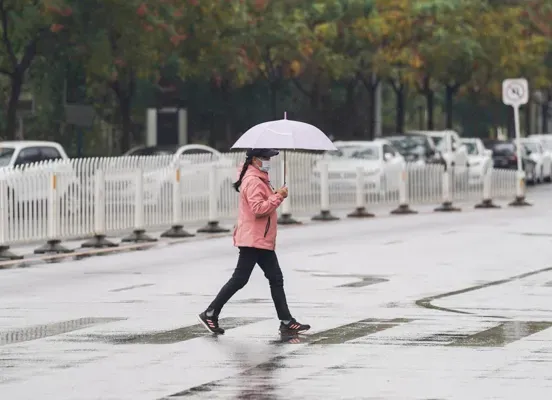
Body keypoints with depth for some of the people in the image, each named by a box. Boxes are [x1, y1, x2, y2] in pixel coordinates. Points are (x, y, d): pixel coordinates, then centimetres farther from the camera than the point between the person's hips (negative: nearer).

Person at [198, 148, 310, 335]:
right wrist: (278, 197, -21)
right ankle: (210, 314, 0)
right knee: (239, 279, -7)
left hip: (263, 241, 11)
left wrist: (276, 195, 6)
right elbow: (258, 209, -26)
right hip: (253, 240, -11)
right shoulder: (253, 181, -17)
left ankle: (287, 322, 9)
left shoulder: (260, 179, 16)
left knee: (276, 279, 8)